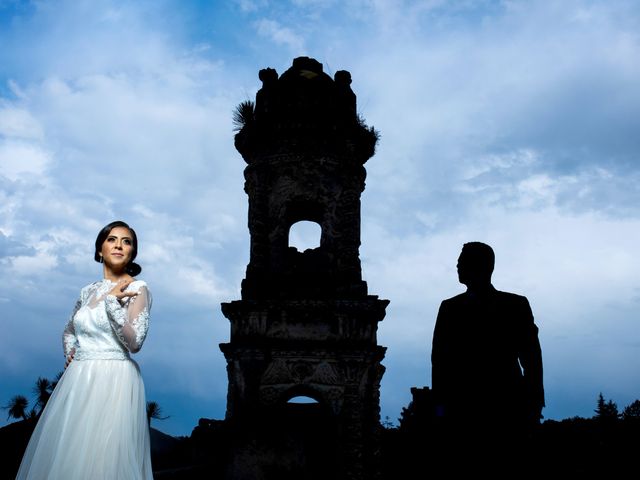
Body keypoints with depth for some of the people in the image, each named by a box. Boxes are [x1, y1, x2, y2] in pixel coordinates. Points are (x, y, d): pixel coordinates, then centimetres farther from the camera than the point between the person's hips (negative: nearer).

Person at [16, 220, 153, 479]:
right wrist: (70, 353, 9)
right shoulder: (88, 290, 13)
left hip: (112, 380, -6)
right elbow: (69, 330, 29)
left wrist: (112, 301, -17)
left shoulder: (137, 289, -5)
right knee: (65, 455, 9)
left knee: (101, 459, -6)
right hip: (78, 380, 6)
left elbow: (134, 342, -14)